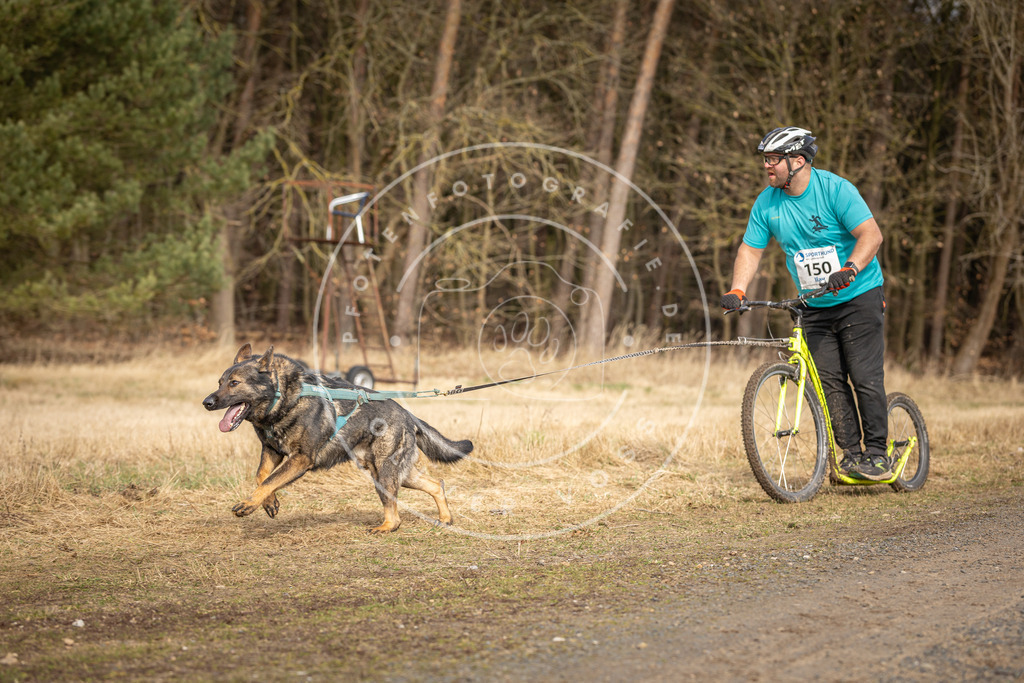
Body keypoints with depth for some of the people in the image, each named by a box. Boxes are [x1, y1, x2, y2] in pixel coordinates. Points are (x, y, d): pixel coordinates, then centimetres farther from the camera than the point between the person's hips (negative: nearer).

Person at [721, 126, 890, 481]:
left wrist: (848, 270, -39)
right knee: (830, 382, -1)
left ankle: (877, 454, -1)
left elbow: (871, 234, -23)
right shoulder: (766, 203, 0)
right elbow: (750, 249, 6)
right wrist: (737, 291, -10)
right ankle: (851, 452, 8)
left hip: (858, 296, -5)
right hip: (815, 308, 5)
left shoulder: (835, 189, -16)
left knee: (865, 378, -9)